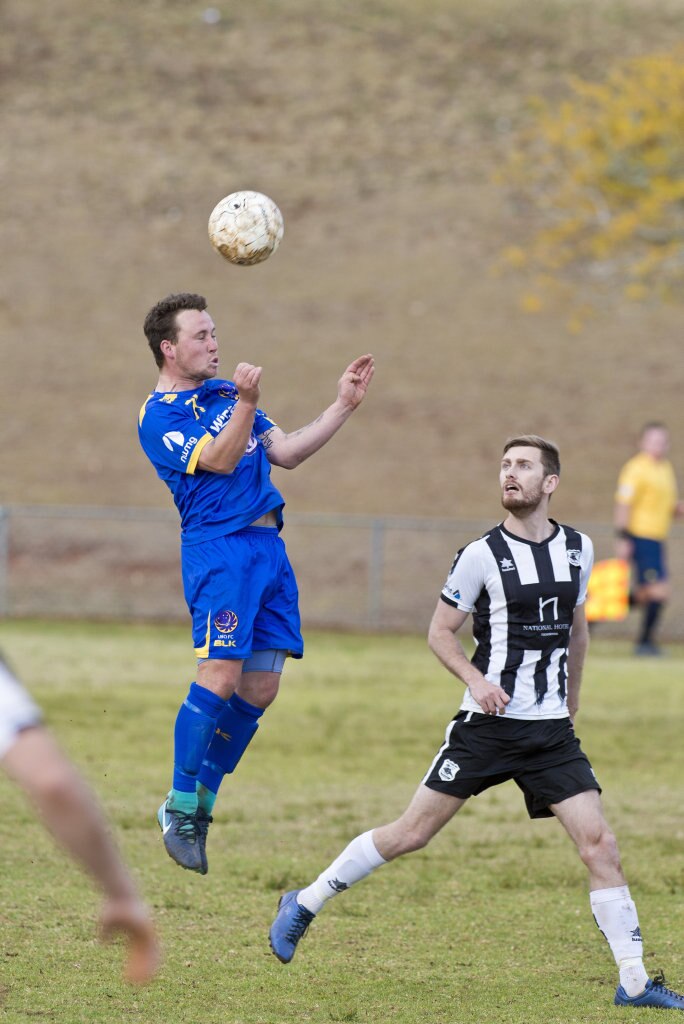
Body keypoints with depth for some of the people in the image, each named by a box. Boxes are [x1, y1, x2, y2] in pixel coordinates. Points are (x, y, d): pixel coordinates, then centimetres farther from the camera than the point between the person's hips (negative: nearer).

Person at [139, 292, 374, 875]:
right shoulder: (160, 415, -5)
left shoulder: (225, 393, 20)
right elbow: (219, 461, -17)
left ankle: (203, 804, 13)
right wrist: (247, 404, -31)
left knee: (261, 687, 4)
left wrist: (345, 405, 13)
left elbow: (286, 453, 19)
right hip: (219, 547, -8)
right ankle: (180, 808, -6)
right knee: (221, 675, -16)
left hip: (269, 547, 8)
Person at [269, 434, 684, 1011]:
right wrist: (475, 679, -16)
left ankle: (634, 983, -4)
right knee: (412, 834, 0)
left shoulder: (578, 549, 6)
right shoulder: (483, 555, -7)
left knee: (599, 843, -9)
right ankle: (305, 904, 18)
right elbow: (440, 632, 0)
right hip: (488, 724, -3)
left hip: (551, 728, 3)